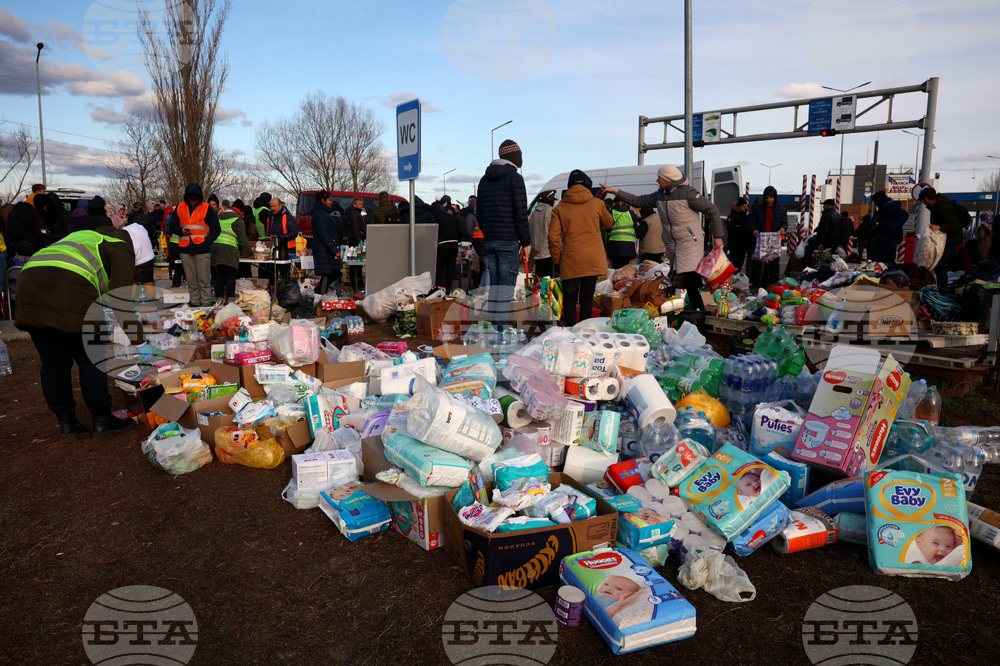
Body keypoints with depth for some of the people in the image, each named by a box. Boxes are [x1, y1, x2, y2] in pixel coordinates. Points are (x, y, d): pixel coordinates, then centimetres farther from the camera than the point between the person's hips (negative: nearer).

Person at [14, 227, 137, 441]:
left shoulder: (88, 237, 36)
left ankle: (66, 424, 19)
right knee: (90, 359, 3)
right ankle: (102, 421, 9)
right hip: (70, 292, -7)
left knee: (53, 363, 11)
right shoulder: (122, 250, 14)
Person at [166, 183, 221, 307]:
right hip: (185, 249, 4)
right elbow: (172, 226, 17)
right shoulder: (179, 208, 11)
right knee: (191, 280, 8)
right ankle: (195, 303, 15)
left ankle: (206, 304, -1)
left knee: (204, 279, -5)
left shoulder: (207, 209, 1)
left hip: (202, 249, -4)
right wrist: (181, 231, -5)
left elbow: (216, 229, 1)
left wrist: (206, 242, -13)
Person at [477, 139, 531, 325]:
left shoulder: (484, 179, 16)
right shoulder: (514, 178, -6)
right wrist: (526, 242, -5)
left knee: (493, 284, 11)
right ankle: (502, 327, -8)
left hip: (489, 240, 7)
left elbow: (479, 213, 17)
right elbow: (520, 214, -10)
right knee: (506, 285, -6)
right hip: (509, 241, -7)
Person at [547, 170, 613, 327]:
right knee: (587, 297, 8)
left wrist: (557, 259, 5)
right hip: (593, 259, 1)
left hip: (570, 261, -1)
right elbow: (609, 223, 20)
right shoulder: (597, 204, 3)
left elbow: (553, 237, -4)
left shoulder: (559, 208, 2)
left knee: (569, 298, 6)